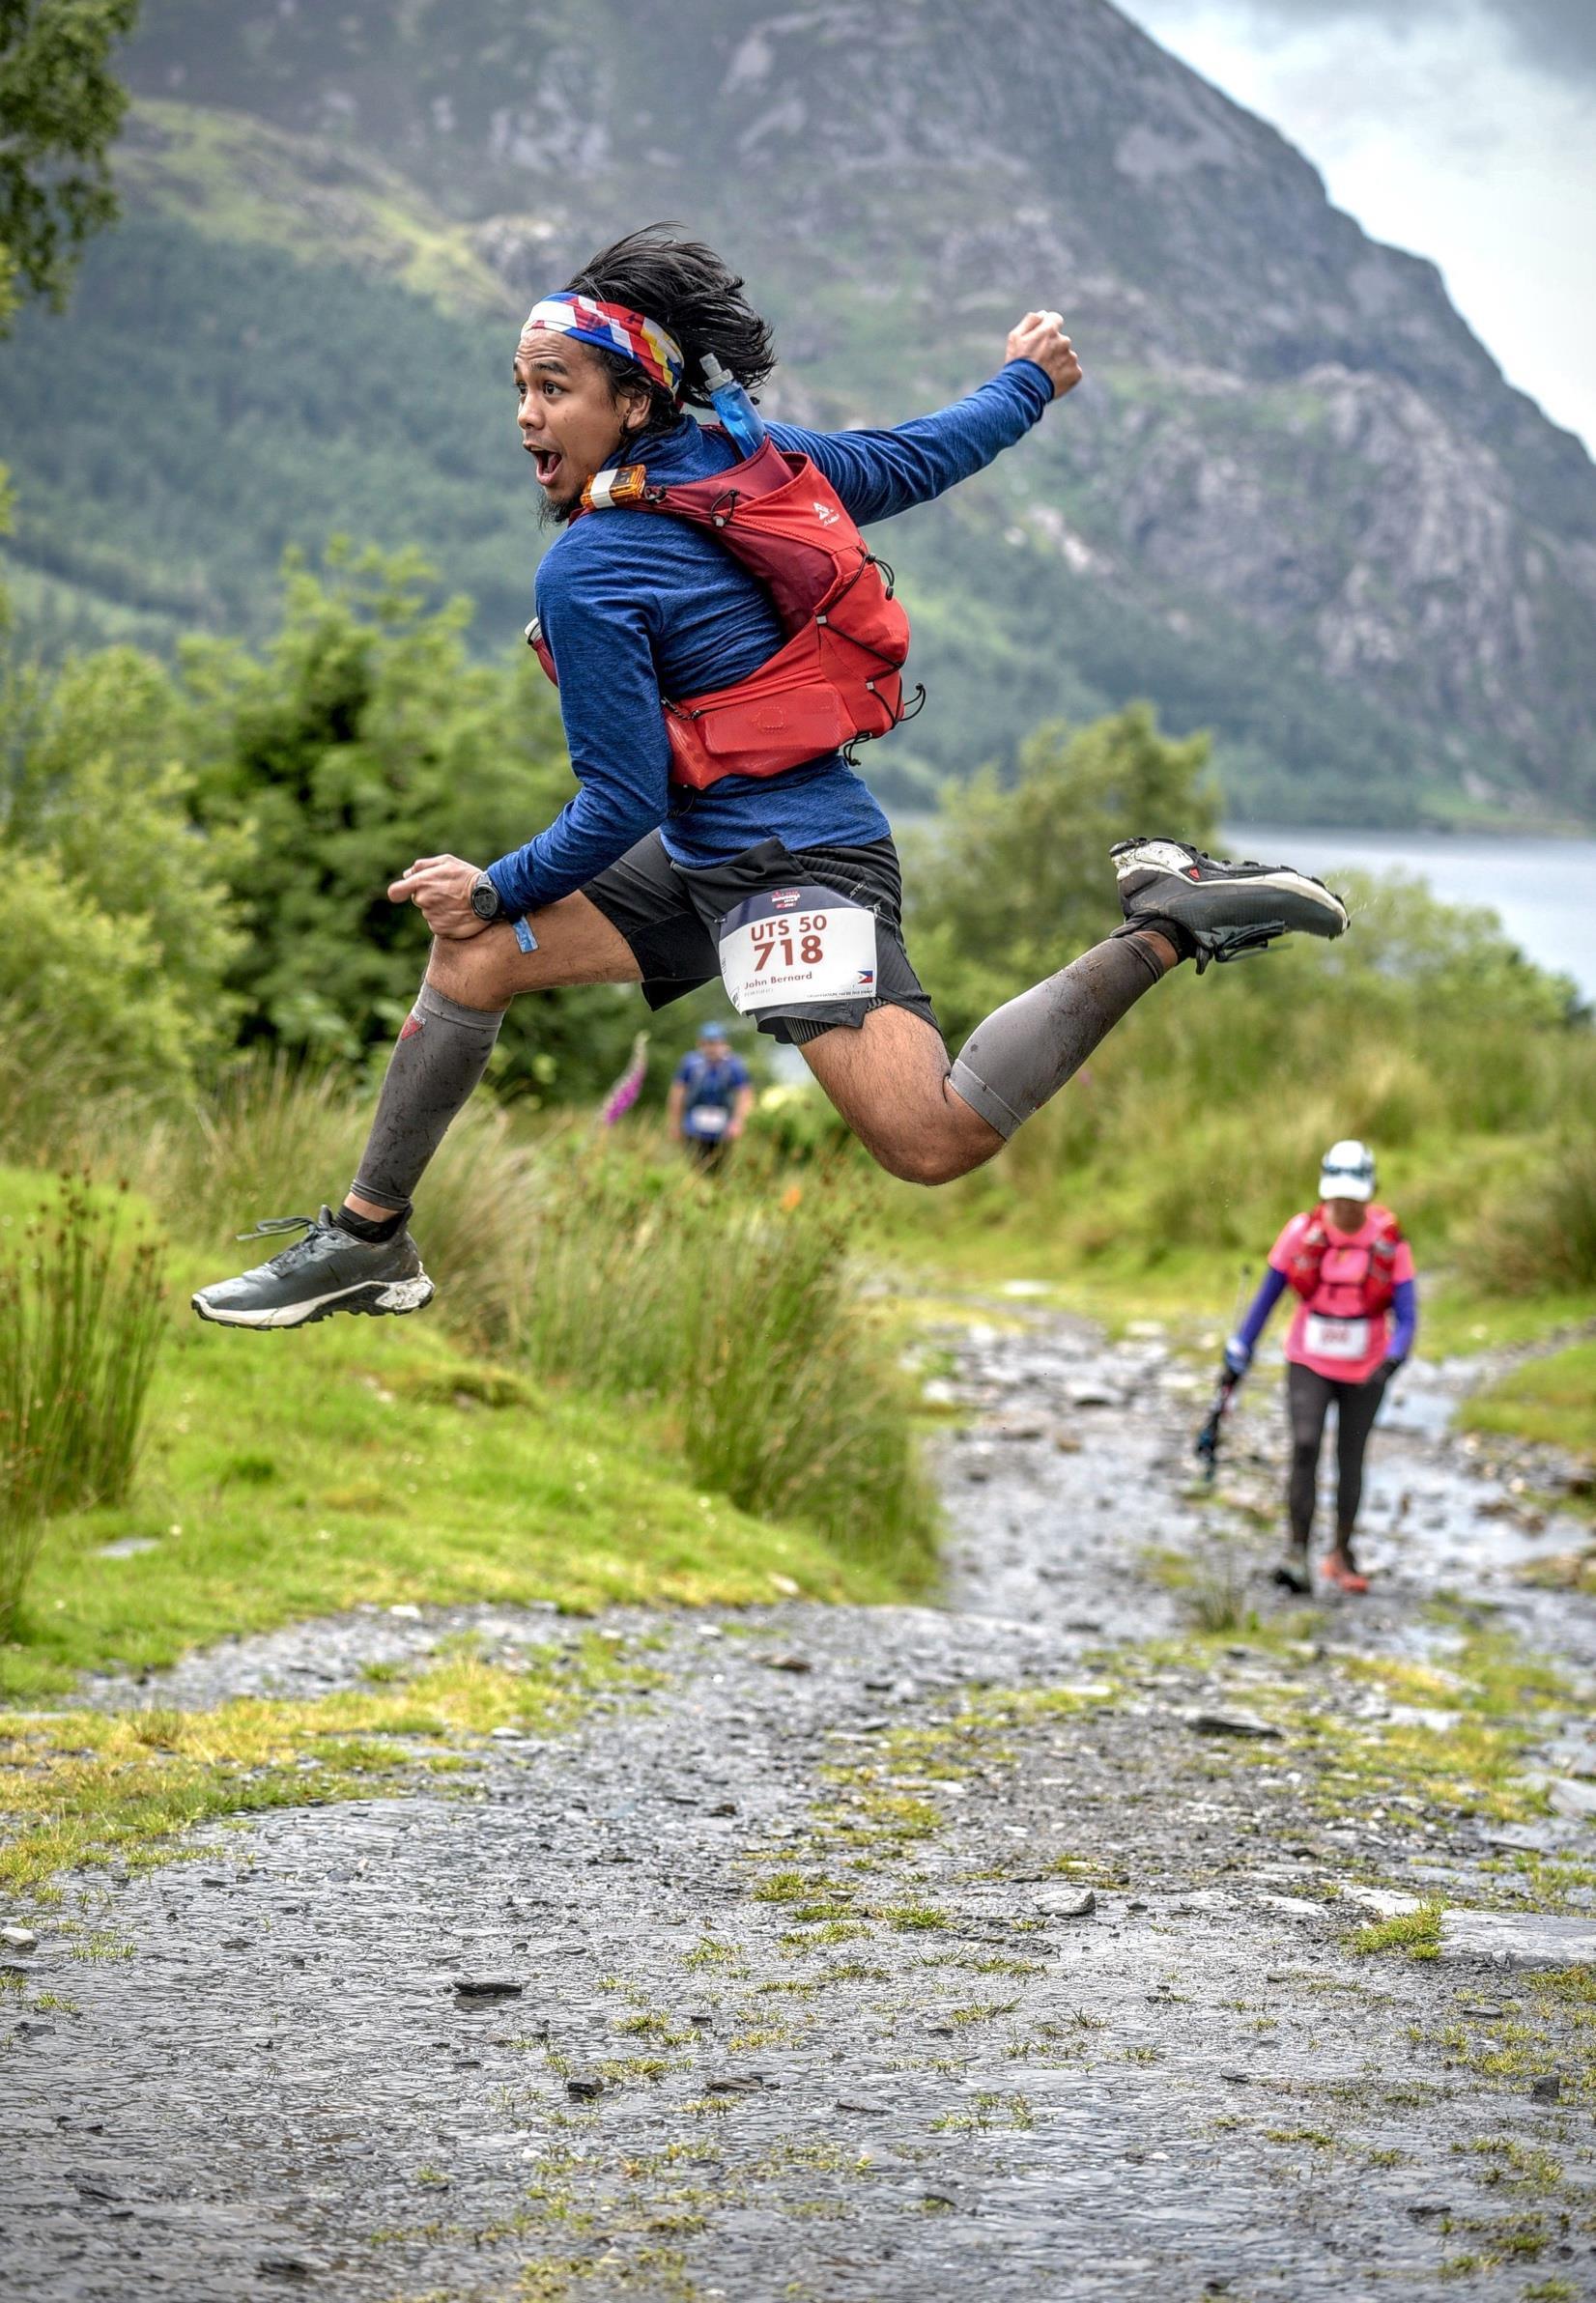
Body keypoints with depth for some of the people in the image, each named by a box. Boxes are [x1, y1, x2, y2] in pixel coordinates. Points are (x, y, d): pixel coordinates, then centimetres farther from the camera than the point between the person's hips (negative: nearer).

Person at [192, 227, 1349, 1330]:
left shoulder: (586, 575, -18)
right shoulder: (763, 456, 3)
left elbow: (622, 807, -15)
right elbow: (926, 457, 17)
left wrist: (497, 891, 0)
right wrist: (1029, 377, 37)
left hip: (795, 867, -11)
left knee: (933, 1139, -22)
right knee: (472, 958, 9)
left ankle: (1168, 926, -14)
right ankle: (368, 1240, 18)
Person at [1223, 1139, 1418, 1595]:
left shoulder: (1389, 1243, -12)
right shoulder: (1302, 1233, -10)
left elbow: (1406, 1316, -11)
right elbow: (1267, 1296, 0)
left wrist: (1392, 1360, -30)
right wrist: (1239, 1353, 3)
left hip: (1365, 1372, 1)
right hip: (1309, 1365, -1)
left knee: (1351, 1460, 8)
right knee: (1305, 1445, -20)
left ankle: (1341, 1555, 25)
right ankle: (1296, 1549, -16)